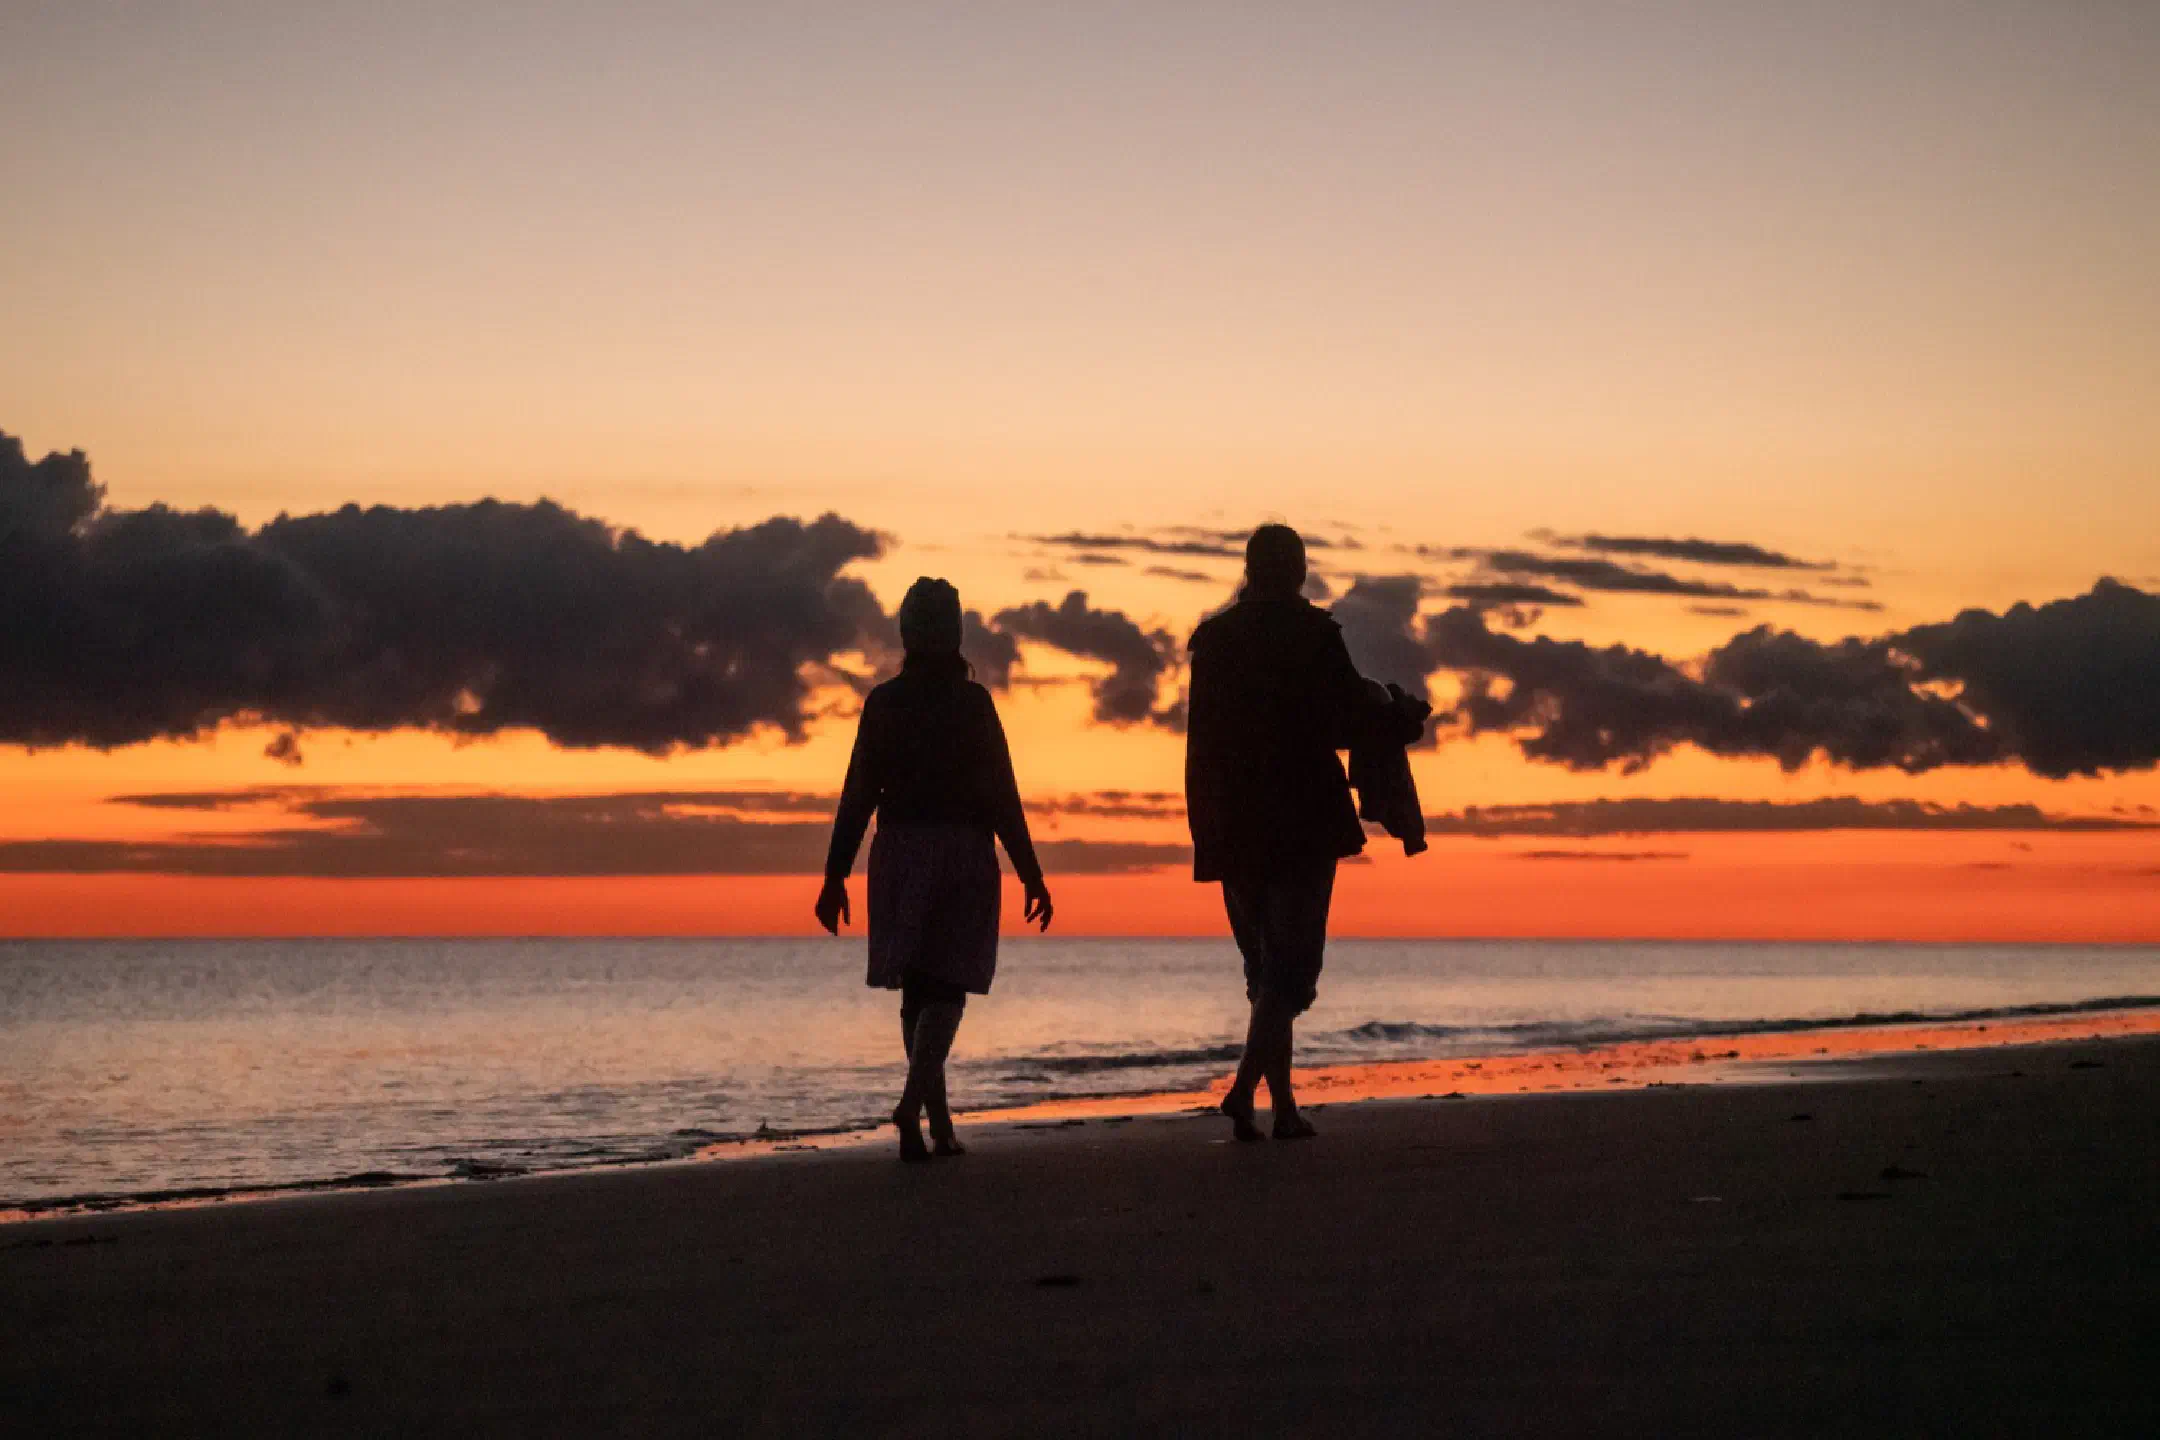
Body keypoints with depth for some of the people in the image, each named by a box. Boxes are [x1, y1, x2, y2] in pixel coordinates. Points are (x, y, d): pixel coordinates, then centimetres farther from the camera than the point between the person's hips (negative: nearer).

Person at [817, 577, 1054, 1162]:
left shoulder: (883, 703, 1)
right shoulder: (972, 702, -6)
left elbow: (858, 795, 1)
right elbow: (1002, 796, -6)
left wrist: (835, 876, 4)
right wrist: (1030, 874, -1)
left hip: (899, 852, 3)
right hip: (964, 853, -3)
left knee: (917, 992, 12)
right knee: (946, 988, 0)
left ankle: (940, 1124, 14)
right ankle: (913, 1101, -22)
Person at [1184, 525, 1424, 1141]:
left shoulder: (1213, 639, 7)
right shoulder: (1312, 633, -8)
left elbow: (1204, 739, 9)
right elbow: (1347, 720, -8)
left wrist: (1206, 828, 13)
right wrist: (1401, 716, 12)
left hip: (1232, 830, 5)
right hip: (1303, 824, -5)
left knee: (1266, 969, 14)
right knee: (1290, 969, -3)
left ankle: (1284, 1107, 14)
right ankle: (1245, 1088, -21)